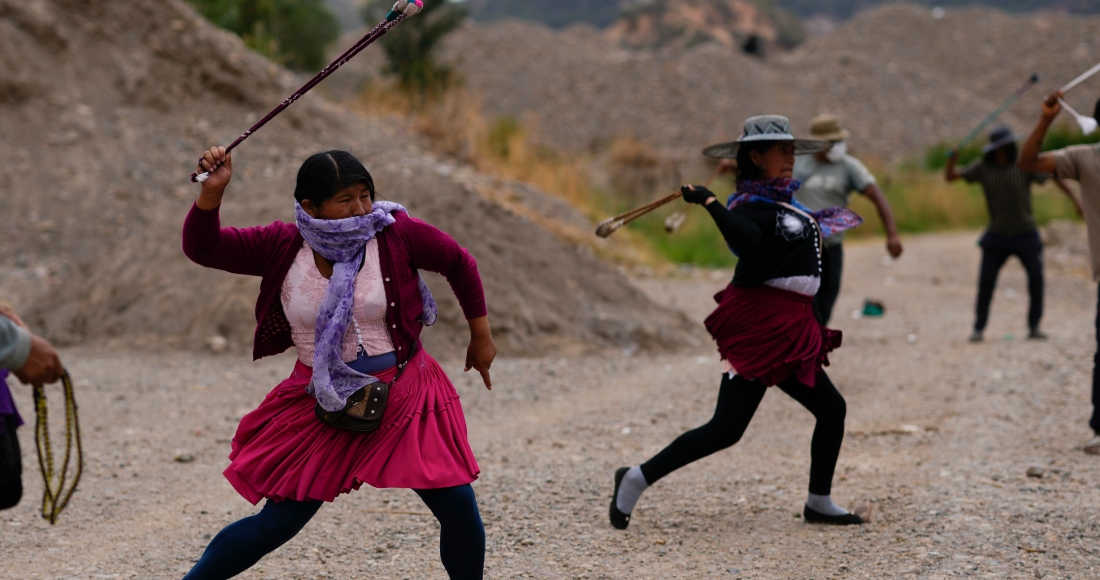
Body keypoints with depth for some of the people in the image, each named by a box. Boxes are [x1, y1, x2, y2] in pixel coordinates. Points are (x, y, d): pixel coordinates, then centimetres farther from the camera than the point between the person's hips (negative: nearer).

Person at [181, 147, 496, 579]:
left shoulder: (396, 235, -10)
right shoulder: (283, 248, -7)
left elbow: (459, 263, 5)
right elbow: (201, 248, -7)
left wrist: (481, 336, 12)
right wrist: (211, 192, -24)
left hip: (403, 397, 0)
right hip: (320, 406, 0)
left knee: (458, 505, -5)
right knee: (278, 523, 1)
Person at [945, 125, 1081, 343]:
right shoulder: (983, 166, -6)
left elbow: (1055, 177, -8)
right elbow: (950, 177, -5)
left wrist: (1075, 200, -15)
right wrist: (951, 160, -27)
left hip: (1026, 235, -1)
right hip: (997, 236, 1)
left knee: (1036, 279, -4)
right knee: (986, 282, -4)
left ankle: (1034, 327, 8)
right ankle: (979, 328, 7)